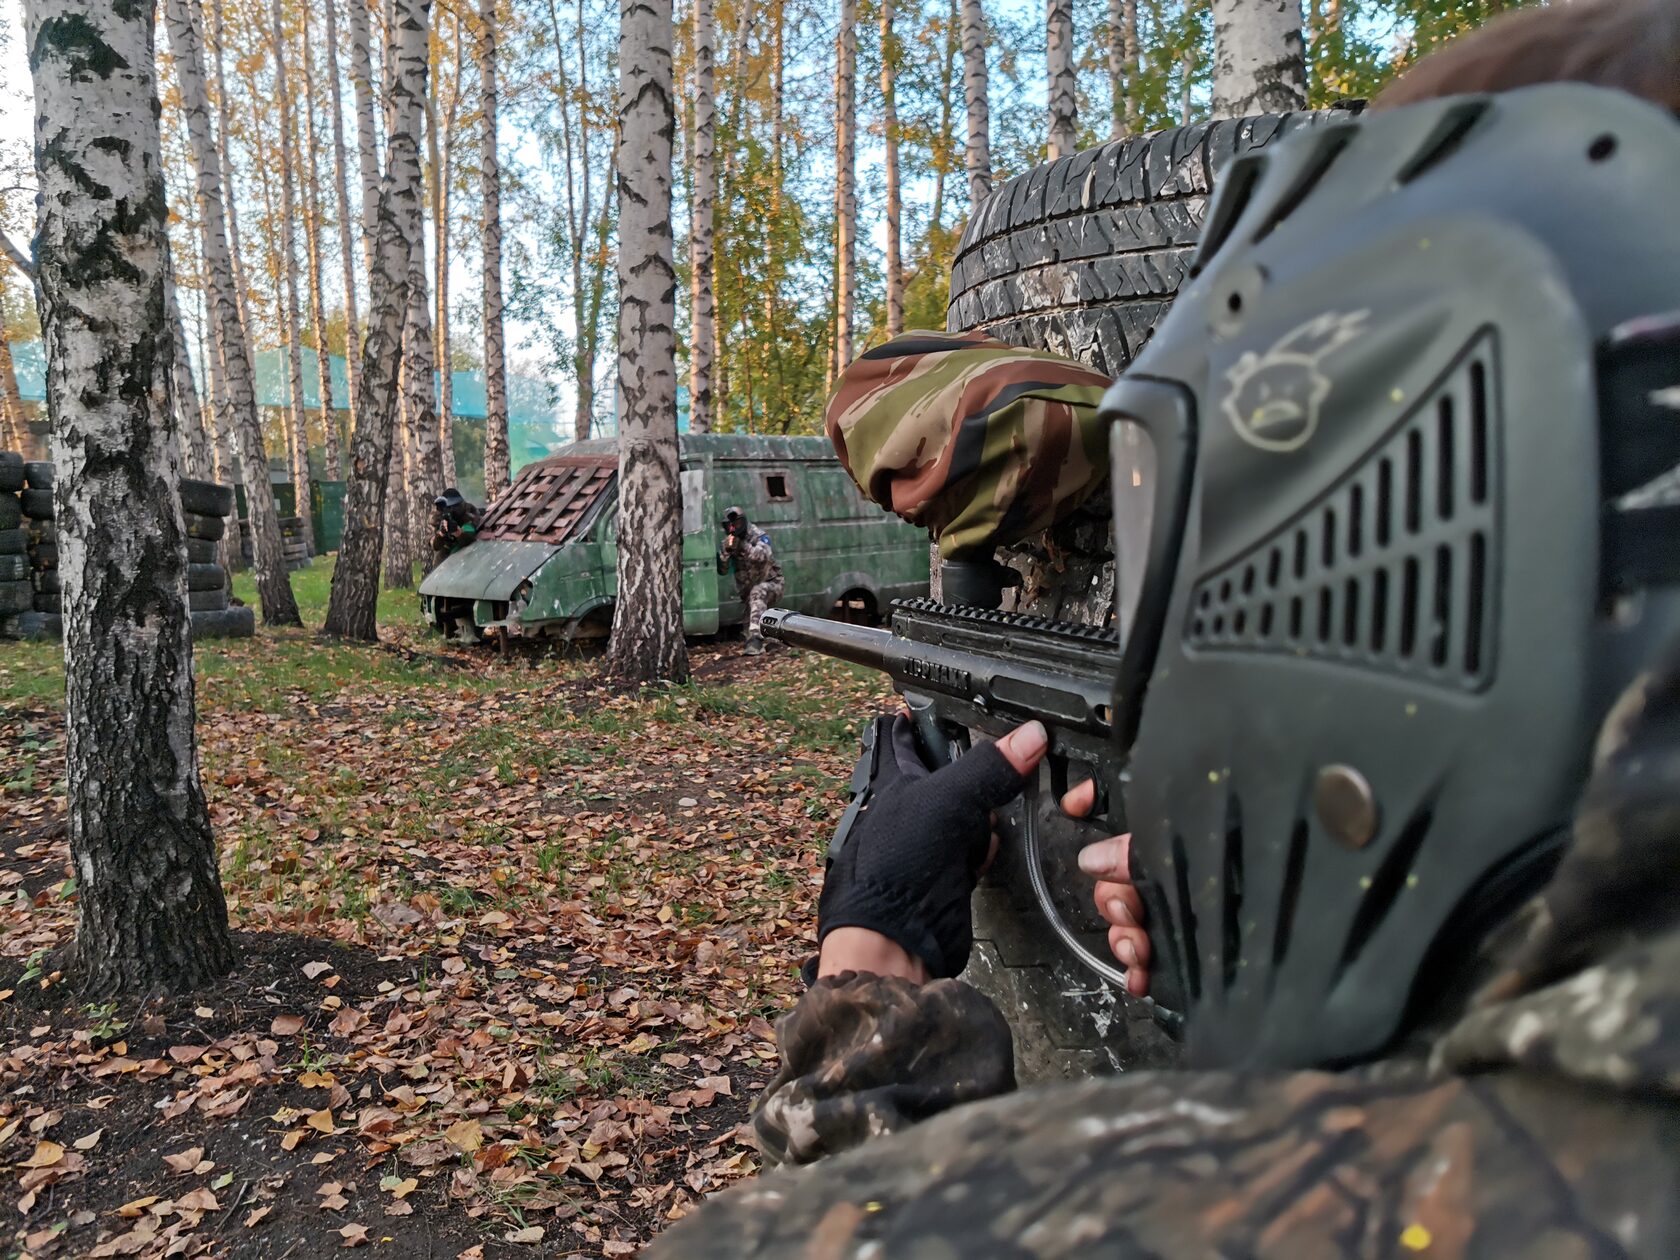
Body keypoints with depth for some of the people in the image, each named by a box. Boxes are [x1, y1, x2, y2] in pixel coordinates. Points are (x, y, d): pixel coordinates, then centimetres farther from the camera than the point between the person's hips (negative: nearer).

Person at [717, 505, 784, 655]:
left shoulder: (758, 536, -16)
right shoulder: (728, 542, -3)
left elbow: (764, 556, -36)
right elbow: (721, 570, -11)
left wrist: (743, 546, -49)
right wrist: (725, 551, -30)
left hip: (770, 584, -6)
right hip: (748, 591, 6)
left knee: (757, 593, -36)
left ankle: (756, 637, -44)